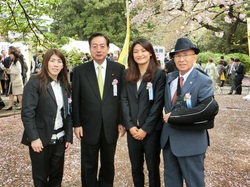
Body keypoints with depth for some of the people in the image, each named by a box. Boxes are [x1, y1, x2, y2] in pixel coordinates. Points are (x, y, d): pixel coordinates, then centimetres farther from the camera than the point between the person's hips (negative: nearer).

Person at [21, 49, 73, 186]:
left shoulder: (65, 85, 8)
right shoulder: (35, 82, -10)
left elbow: (68, 113, 10)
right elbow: (27, 112, -15)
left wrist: (69, 137, 4)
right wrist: (34, 138, -19)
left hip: (60, 139, 5)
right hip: (41, 139, -4)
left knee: (57, 175, 14)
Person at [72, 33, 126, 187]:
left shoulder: (119, 69, -1)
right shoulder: (80, 70, -2)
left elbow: (122, 97, 1)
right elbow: (75, 100, 0)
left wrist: (122, 122, -1)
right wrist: (76, 124, -3)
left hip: (111, 127, 1)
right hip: (89, 127, 0)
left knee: (108, 165, 16)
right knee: (89, 166, 13)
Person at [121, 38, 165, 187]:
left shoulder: (159, 74, -6)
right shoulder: (128, 74, 7)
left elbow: (158, 103, -10)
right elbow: (124, 100, 3)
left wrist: (145, 129, -12)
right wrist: (130, 125, -7)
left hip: (152, 130, -3)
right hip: (133, 129, 4)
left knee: (153, 168, 10)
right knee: (136, 168, 14)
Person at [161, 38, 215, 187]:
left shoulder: (203, 81, -14)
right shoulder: (169, 78, 6)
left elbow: (207, 111, -24)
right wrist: (167, 115, -3)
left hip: (191, 142, -6)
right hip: (168, 138, 6)